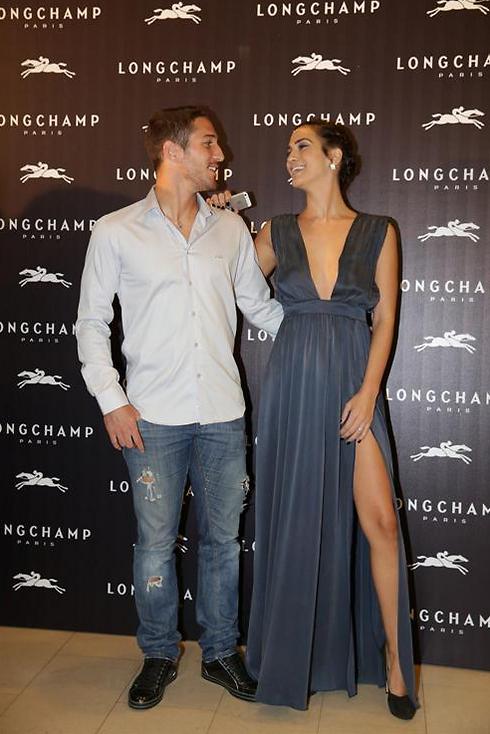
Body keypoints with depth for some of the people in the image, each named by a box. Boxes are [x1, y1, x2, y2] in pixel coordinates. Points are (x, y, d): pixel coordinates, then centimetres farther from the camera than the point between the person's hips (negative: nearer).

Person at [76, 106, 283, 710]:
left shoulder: (231, 229, 9)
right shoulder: (115, 233, 0)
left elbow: (262, 307, 16)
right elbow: (91, 322, 3)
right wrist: (111, 399, -5)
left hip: (223, 412, 3)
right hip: (154, 417, -2)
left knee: (222, 538, 11)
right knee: (155, 542, 6)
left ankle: (220, 652, 30)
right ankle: (159, 656, 27)